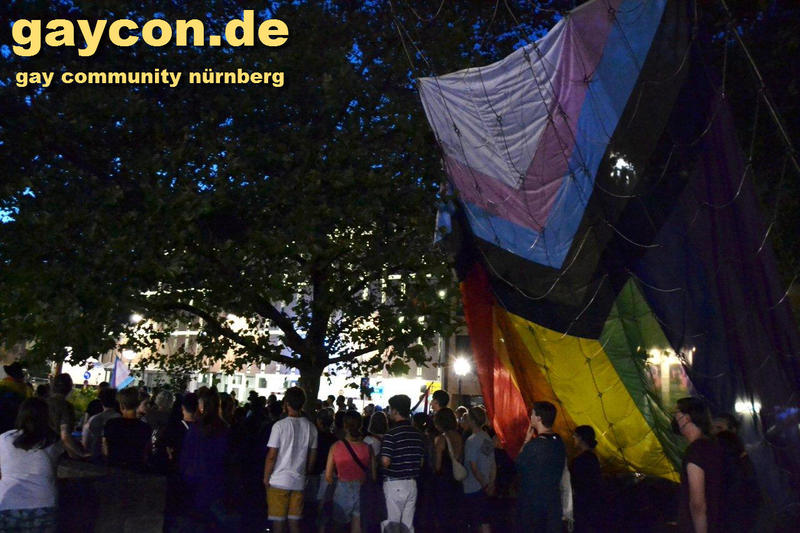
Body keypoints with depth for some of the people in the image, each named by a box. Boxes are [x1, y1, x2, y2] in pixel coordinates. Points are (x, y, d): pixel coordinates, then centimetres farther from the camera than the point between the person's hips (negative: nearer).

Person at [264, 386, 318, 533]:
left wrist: (266, 477, 1)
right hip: (299, 482, 4)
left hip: (279, 481, -4)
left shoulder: (280, 425, -12)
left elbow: (271, 456, -11)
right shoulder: (310, 427, 1)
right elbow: (312, 456, 8)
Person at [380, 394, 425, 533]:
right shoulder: (417, 434, 6)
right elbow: (421, 461, 11)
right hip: (412, 484, 6)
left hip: (394, 484, -6)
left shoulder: (392, 434, -15)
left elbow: (385, 462, -21)